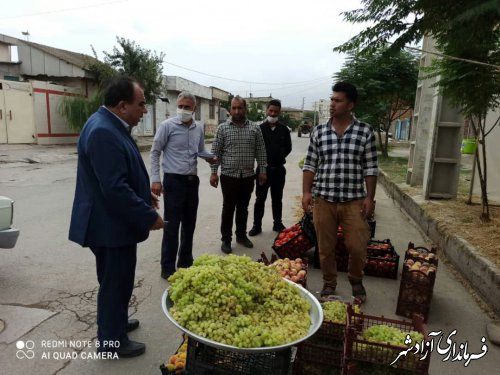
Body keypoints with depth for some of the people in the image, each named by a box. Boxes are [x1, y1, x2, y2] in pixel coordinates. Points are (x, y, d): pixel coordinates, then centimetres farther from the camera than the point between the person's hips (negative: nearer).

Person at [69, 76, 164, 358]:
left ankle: (114, 322, 45)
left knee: (115, 280, 25)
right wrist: (149, 217, -23)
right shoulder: (103, 132, -26)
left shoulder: (110, 125, 8)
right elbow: (115, 188, -30)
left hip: (113, 220, 10)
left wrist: (143, 194, 16)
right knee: (115, 283, 6)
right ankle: (112, 342, 25)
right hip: (111, 224, -10)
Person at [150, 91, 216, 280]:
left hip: (192, 180, 6)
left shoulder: (199, 128, 7)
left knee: (189, 223, 14)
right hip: (174, 181, -6)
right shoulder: (167, 125, -8)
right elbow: (155, 152, -6)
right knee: (172, 225, -2)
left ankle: (186, 262, 30)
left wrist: (211, 156, -6)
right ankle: (168, 268, 12)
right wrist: (155, 179, -13)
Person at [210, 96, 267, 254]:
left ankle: (241, 235, 28)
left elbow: (260, 151, 7)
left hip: (248, 176, 2)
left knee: (243, 208, 13)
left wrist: (262, 170, 3)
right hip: (229, 175, -2)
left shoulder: (255, 129, 5)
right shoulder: (222, 128, -1)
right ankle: (226, 239, 16)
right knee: (228, 208, 5)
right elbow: (216, 152, -2)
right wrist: (213, 172, -6)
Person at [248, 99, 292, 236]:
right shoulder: (259, 128, -4)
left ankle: (277, 223, 25)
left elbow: (288, 148, 14)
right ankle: (257, 225, 14)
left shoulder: (284, 129, 4)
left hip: (279, 169, 2)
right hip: (263, 168, -2)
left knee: (277, 199, 13)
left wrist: (280, 158, 6)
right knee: (260, 199, 5)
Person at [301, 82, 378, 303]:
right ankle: (329, 285, 31)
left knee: (358, 247, 3)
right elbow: (310, 165, 6)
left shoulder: (365, 132, 0)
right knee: (325, 247, 10)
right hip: (323, 200, 1)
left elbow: (370, 168, 1)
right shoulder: (319, 132, 4)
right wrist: (306, 191, -3)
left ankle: (356, 281, 32)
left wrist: (369, 197, -3)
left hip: (354, 201, -1)